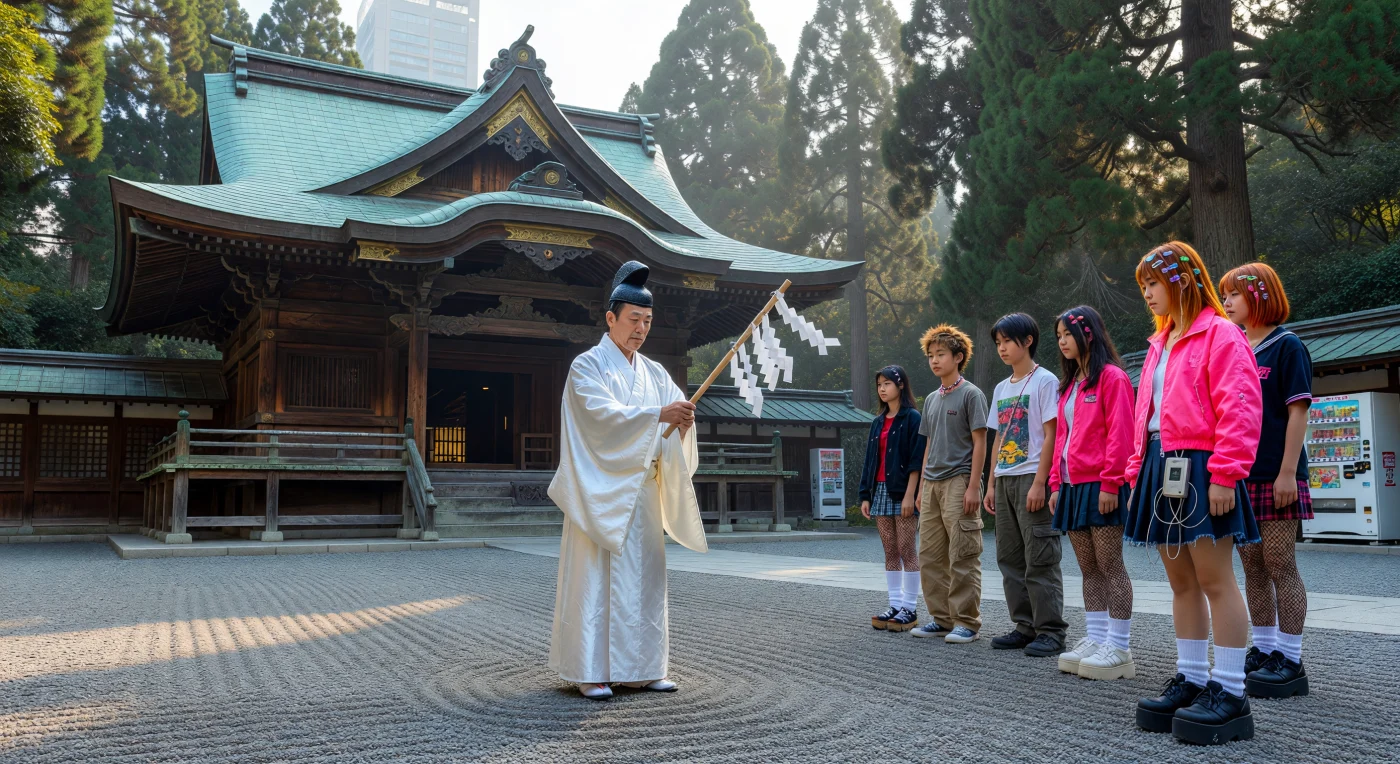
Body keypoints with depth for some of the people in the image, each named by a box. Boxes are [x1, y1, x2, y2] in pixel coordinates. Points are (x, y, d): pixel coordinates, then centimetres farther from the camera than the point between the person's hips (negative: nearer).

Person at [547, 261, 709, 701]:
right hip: (600, 490, -6)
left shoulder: (653, 373, 14)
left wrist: (684, 419, -23)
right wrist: (658, 414, -30)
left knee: (643, 577, 8)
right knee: (596, 577, -4)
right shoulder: (588, 365, -4)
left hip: (643, 491, 6)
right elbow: (602, 413, -20)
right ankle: (590, 672, 2)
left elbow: (678, 406, 1)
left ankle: (639, 668, 16)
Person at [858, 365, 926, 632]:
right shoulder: (878, 422, 16)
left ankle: (910, 609, 0)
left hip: (903, 492, -7)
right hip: (881, 491, 7)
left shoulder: (912, 418, -4)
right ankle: (895, 606, 10)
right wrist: (865, 495, 10)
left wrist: (910, 494, -17)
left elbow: (916, 459, -11)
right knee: (890, 552, 7)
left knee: (906, 550, -5)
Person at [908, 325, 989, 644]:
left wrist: (973, 487, -14)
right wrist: (922, 488, 16)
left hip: (959, 483, -7)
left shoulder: (970, 394, -3)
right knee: (930, 557, 8)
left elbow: (979, 442, -7)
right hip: (932, 485, 7)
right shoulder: (931, 399, 17)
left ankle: (967, 622, 3)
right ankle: (941, 618, 17)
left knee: (962, 557, -5)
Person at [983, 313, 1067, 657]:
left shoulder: (1044, 380, -5)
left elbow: (1051, 435, -11)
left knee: (1040, 559, -6)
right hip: (1005, 480, 8)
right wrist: (992, 484, 13)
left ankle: (1051, 631, 1)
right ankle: (1025, 626, 17)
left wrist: (1039, 483, -17)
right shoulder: (1001, 388, 17)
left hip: (1031, 479, -8)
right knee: (1009, 557, 9)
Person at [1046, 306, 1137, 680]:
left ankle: (1118, 648, 0)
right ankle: (1096, 639, 16)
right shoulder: (1069, 384, 19)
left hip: (1101, 487, -8)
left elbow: (1121, 434, -13)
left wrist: (1109, 483, -18)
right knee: (1088, 568, 10)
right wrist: (1056, 483, 14)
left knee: (1110, 566, -4)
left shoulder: (1112, 377, -6)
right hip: (1073, 487, 8)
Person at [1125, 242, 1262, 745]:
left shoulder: (1220, 335, -5)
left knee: (1215, 579, -5)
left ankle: (1229, 691, 1)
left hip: (1199, 468, -8)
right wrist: (1139, 472, 15)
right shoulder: (1159, 344, 20)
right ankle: (1191, 679, 19)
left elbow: (1238, 411, -14)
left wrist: (1224, 474, -19)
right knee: (1181, 581, 11)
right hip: (1161, 468, 8)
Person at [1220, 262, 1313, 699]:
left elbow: (1298, 410, -10)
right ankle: (1263, 651, 20)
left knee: (1280, 566, -4)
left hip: (1275, 477, -7)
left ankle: (1290, 661, 3)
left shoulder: (1287, 346, -4)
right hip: (1240, 476, 7)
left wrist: (1288, 472, -16)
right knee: (1253, 568, 11)